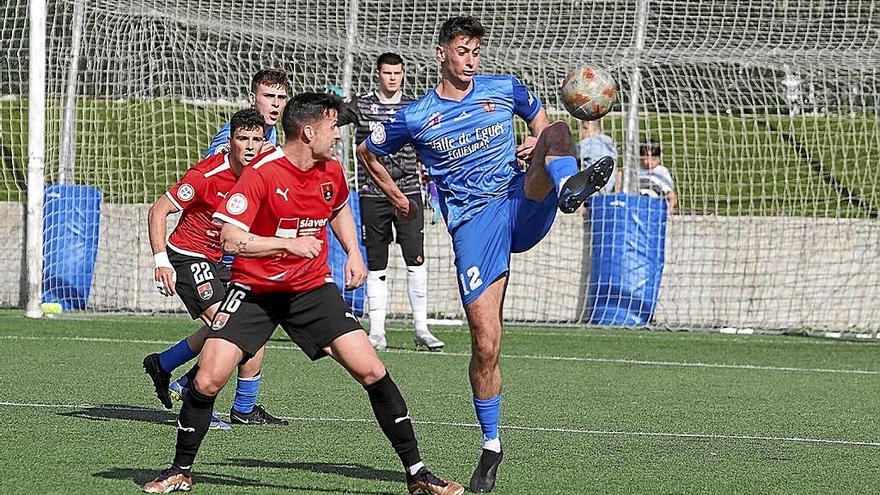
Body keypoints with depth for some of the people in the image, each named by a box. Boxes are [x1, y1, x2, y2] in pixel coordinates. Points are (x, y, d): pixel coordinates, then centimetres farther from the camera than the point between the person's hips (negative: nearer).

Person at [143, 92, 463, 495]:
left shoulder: (331, 172, 0)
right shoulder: (261, 174, -19)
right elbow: (230, 239, -24)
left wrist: (353, 252, 10)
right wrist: (288, 243, -31)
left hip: (313, 287, 4)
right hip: (254, 290, -4)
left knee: (371, 371, -9)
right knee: (208, 379, -16)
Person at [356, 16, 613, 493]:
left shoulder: (505, 89, 9)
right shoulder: (415, 117, 5)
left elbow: (539, 117, 27)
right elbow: (366, 151, 20)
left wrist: (540, 143, 5)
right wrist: (397, 197, 14)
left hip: (522, 204, 1)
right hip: (473, 224, -1)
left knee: (558, 132, -25)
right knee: (485, 342, -8)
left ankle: (567, 186, -61)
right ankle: (491, 447, 7)